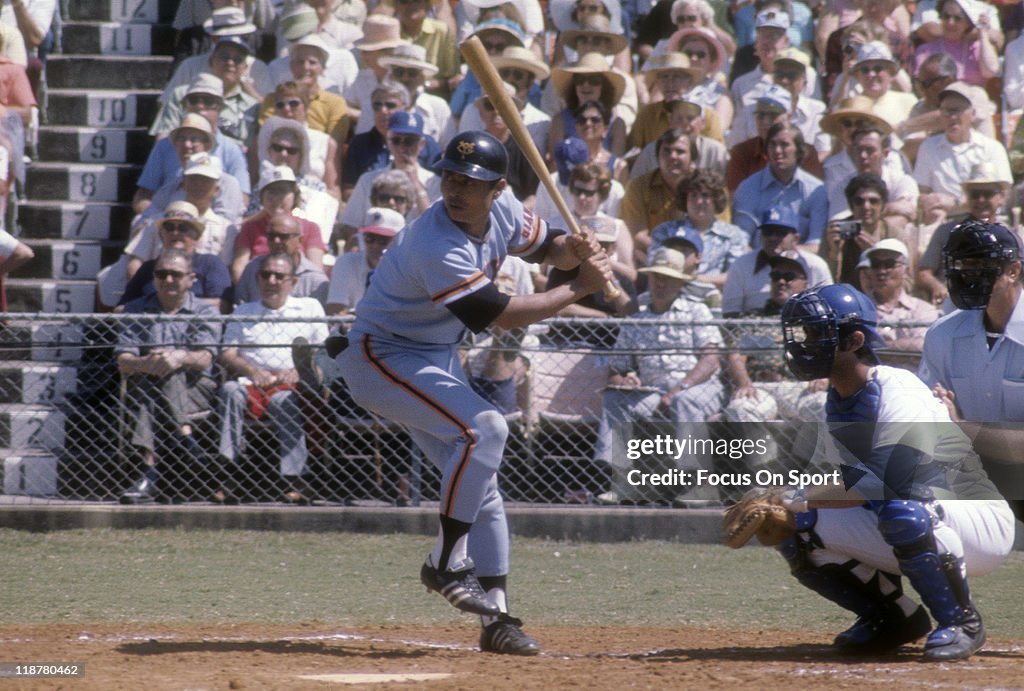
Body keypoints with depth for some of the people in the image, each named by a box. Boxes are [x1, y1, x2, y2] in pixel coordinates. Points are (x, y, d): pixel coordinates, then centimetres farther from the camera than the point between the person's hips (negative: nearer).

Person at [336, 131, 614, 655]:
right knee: (484, 429, -28)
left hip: (436, 360, 9)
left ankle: (496, 618, 10)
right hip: (382, 357, -9)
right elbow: (499, 314, -28)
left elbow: (544, 247, 13)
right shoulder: (437, 246, -31)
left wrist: (575, 252, -12)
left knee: (481, 485, 6)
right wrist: (579, 289, -21)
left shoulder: (503, 212, -6)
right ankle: (445, 565, -16)